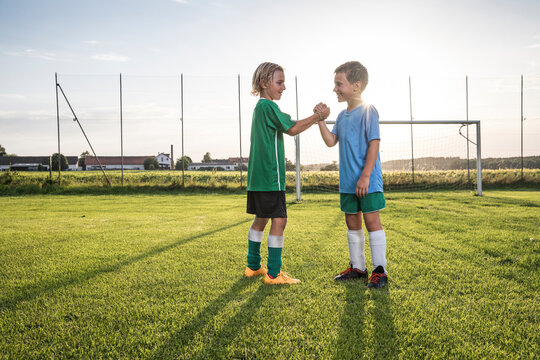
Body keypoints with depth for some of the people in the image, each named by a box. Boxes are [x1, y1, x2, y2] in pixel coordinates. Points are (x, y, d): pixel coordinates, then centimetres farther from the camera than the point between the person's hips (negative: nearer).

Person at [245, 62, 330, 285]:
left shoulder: (260, 107, 19)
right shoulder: (268, 106, -11)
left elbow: (289, 126, 16)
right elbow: (292, 129, -12)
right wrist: (318, 116, -7)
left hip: (258, 176, 11)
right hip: (269, 176, -11)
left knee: (261, 219, 17)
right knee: (279, 220, -8)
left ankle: (253, 266, 26)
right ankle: (273, 274, -4)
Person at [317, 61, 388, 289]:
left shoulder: (368, 111, -10)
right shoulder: (342, 115, 13)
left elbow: (374, 143, -15)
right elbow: (331, 141, 10)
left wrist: (365, 176, -19)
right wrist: (320, 119, 0)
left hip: (367, 181, -8)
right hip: (347, 182, 8)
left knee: (371, 220, -3)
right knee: (352, 221, 13)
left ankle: (379, 270, 7)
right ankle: (357, 267, 26)